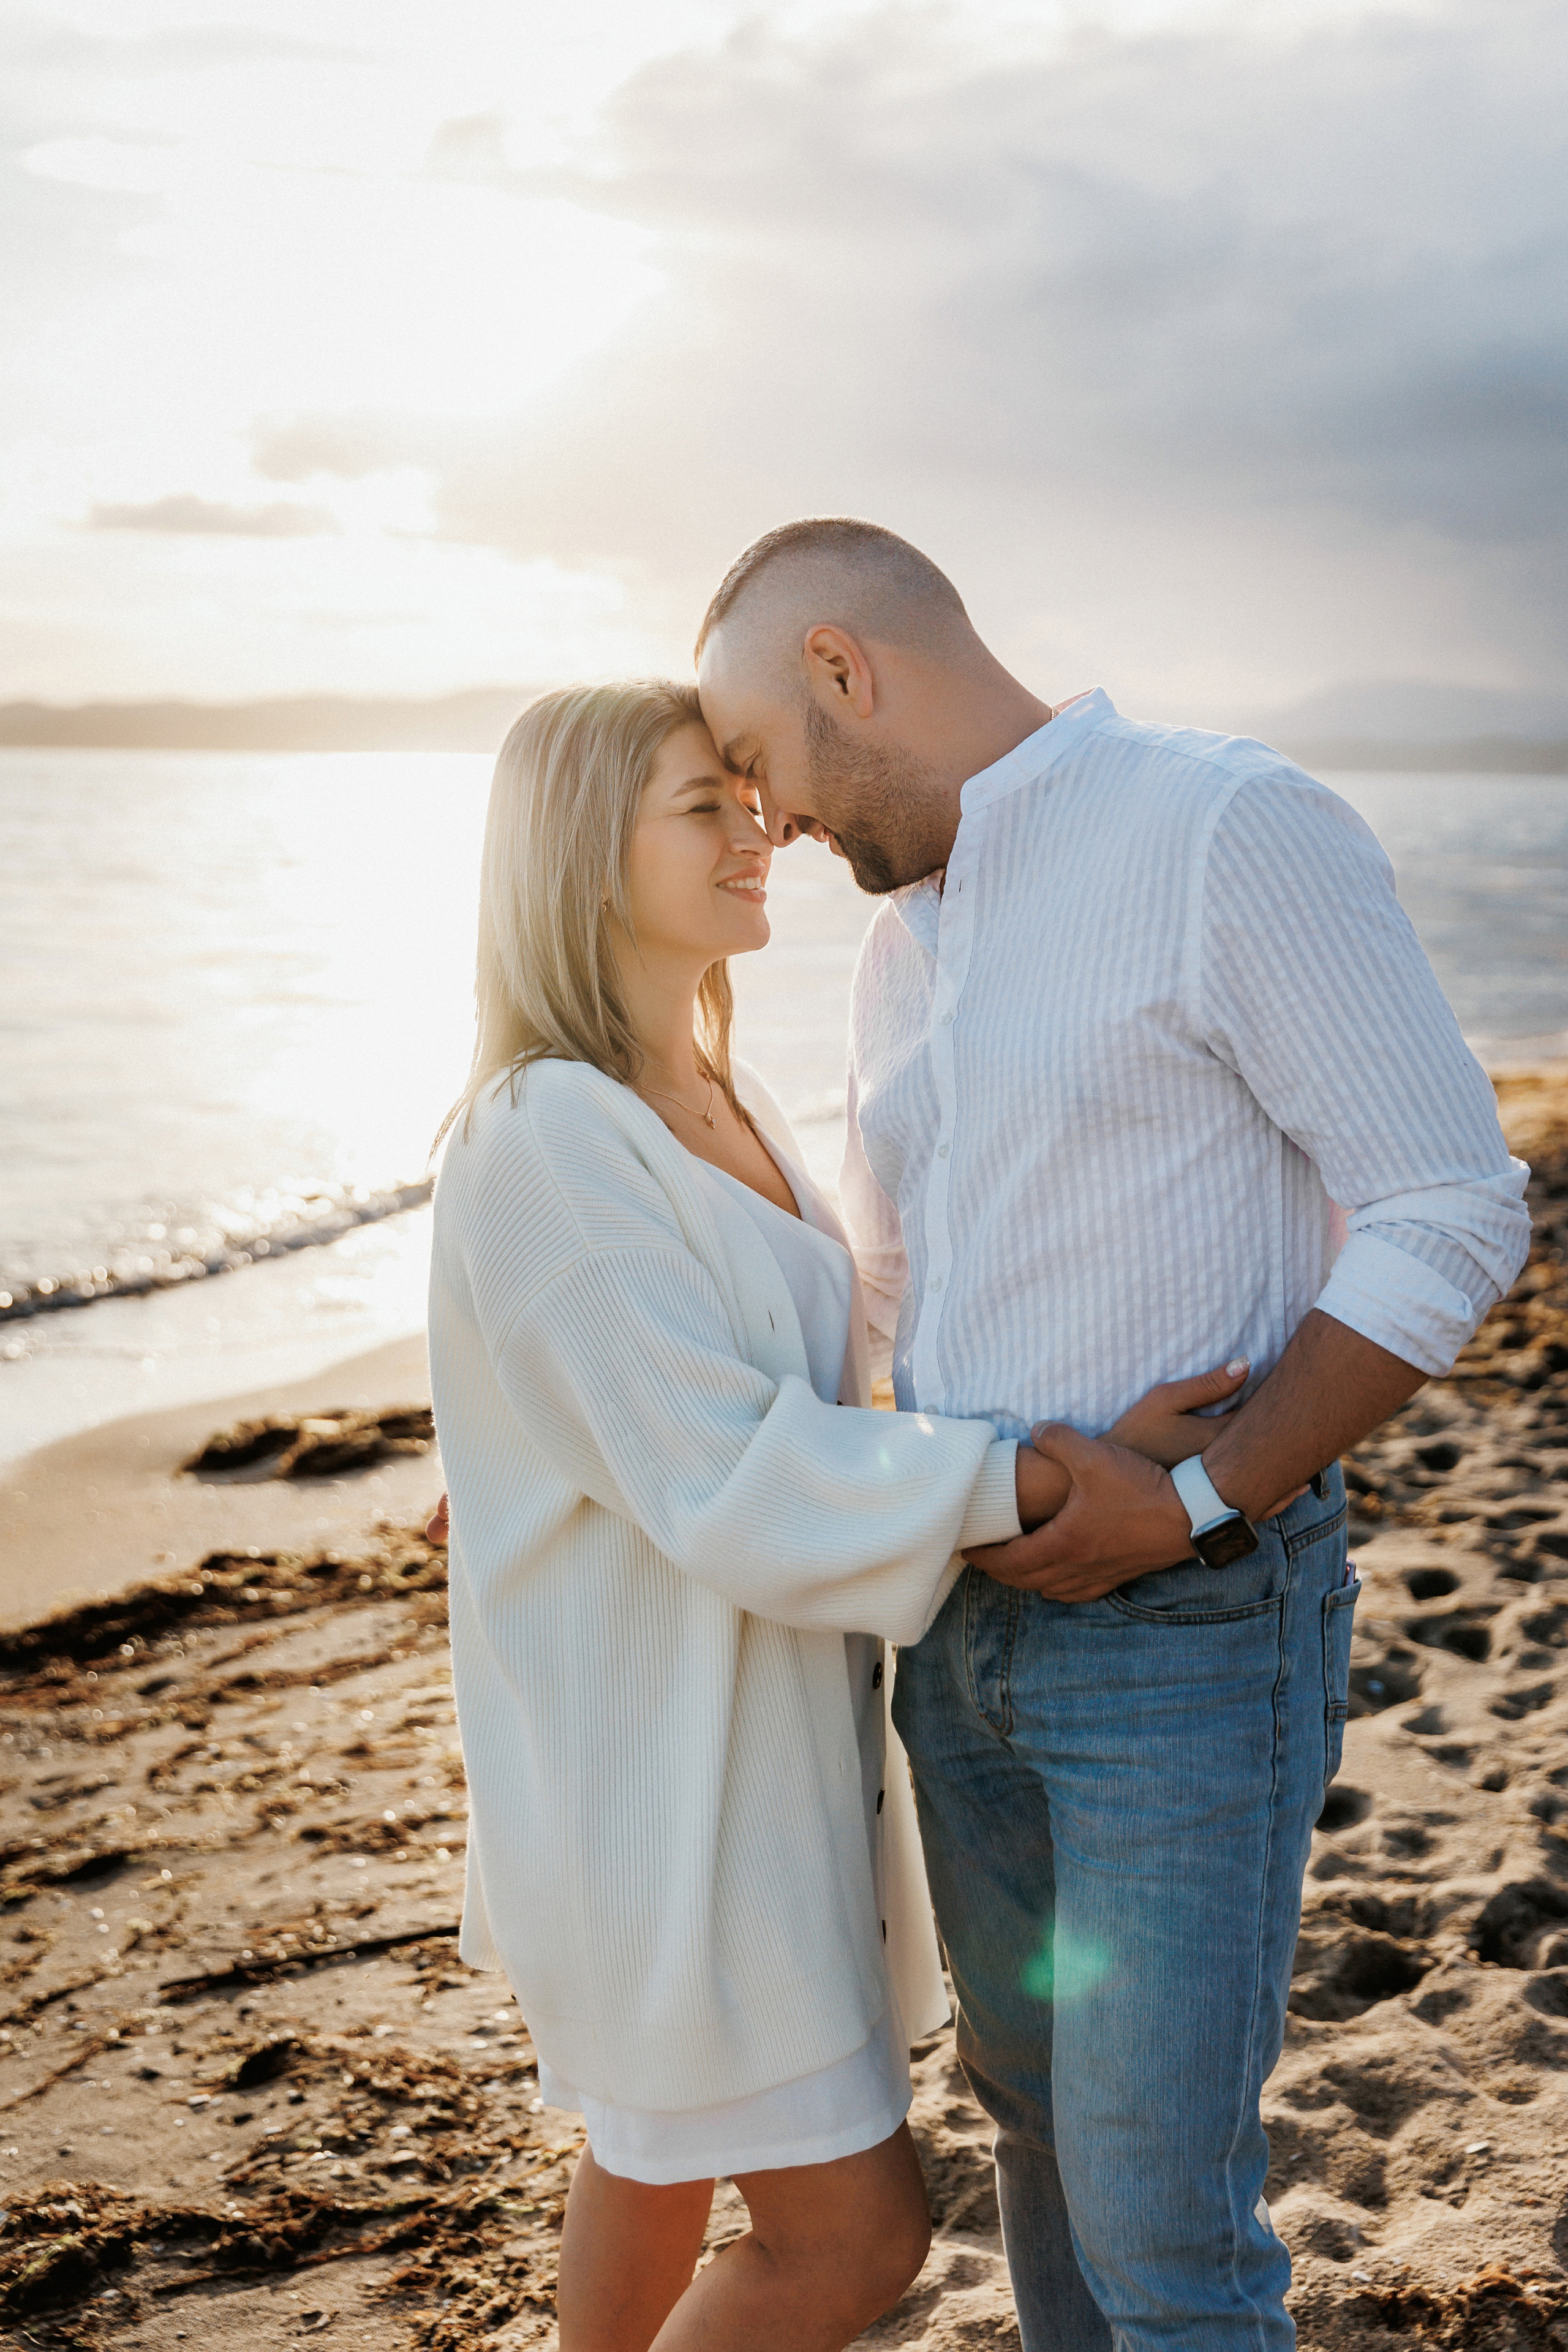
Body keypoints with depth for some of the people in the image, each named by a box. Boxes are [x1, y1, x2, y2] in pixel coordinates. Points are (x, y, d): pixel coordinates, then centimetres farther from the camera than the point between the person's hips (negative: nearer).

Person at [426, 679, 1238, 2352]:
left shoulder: (716, 1103, 7)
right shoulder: (545, 1143, -22)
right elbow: (729, 1487, -26)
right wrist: (1058, 1475, -26)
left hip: (760, 1739, 9)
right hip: (653, 1766, -9)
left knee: (665, 2136, 24)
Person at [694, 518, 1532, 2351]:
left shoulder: (1233, 828, -13)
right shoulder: (903, 947, 11)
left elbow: (1453, 1217, -16)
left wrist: (1191, 1503, -21)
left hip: (1191, 1629, -7)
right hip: (966, 1620, 8)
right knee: (1040, 2108, 20)